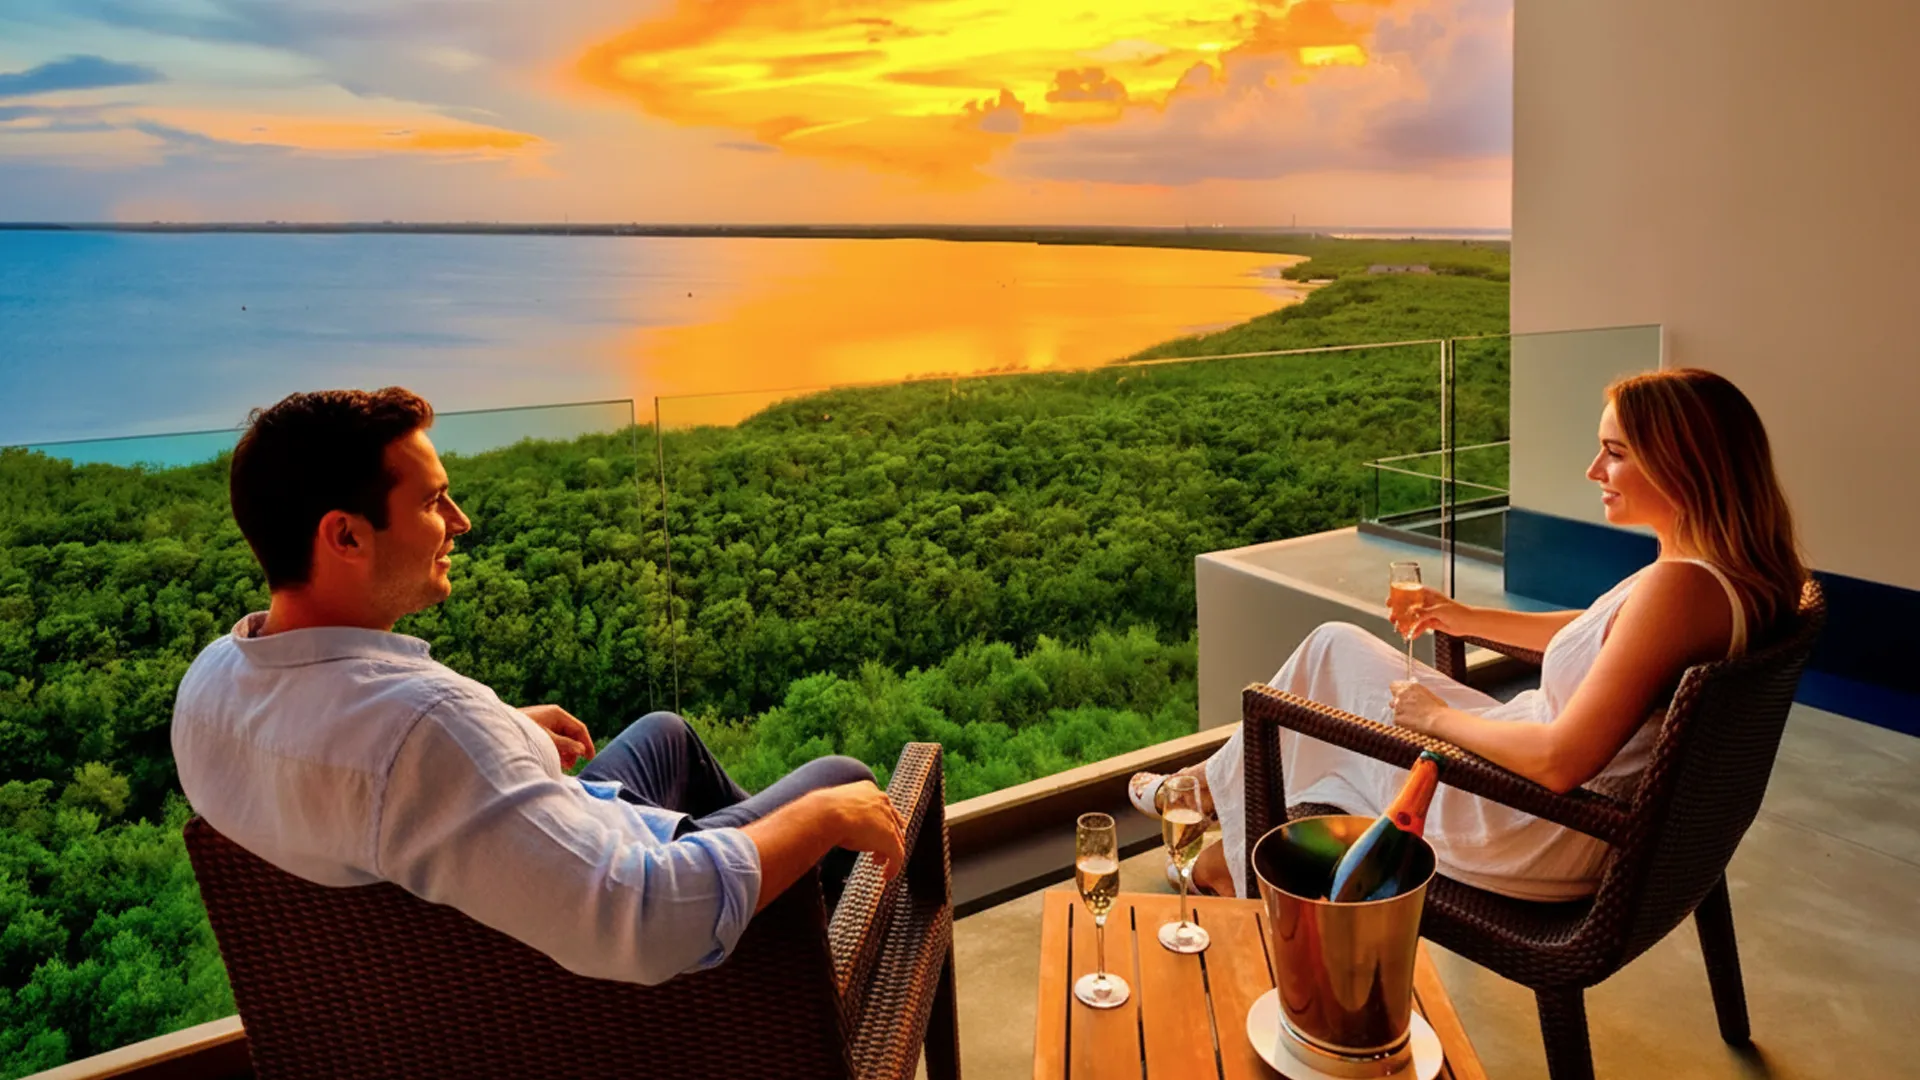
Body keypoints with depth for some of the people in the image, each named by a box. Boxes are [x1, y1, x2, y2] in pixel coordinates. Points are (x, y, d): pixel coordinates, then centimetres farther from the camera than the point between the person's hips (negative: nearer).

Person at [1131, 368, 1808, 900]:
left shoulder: (1679, 587, -31)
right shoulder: (1735, 573, 0)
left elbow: (1560, 761, -33)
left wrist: (1438, 716, -16)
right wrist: (1469, 619, 16)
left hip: (1545, 839, -9)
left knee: (1333, 658, 7)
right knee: (1335, 644, 17)